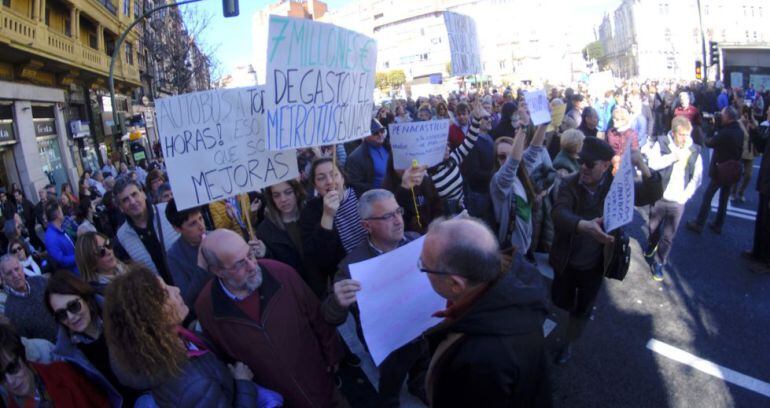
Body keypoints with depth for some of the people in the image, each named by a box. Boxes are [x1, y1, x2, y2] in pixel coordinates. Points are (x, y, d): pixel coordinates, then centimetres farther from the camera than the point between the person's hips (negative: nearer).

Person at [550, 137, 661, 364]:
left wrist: (642, 167, -39)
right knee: (560, 301, 21)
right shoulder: (570, 184, -18)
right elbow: (558, 214, -35)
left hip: (594, 266, 0)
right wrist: (585, 226, -56)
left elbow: (653, 195, -21)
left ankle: (569, 344, 43)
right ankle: (582, 309, 56)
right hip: (566, 262, 0)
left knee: (581, 310, 16)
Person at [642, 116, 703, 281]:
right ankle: (651, 248, 47)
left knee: (668, 235, 4)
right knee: (654, 228, 19)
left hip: (678, 201, 0)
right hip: (659, 196, 0)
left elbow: (697, 177, 2)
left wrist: (686, 195, -7)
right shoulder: (661, 143, -6)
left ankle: (658, 263, 19)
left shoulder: (694, 150, -2)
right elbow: (653, 163, -20)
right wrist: (675, 156, -24)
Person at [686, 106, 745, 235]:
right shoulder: (739, 131, 4)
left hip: (720, 170, -8)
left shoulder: (725, 132, -24)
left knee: (707, 197, 1)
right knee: (724, 199, 14)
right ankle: (718, 225, 22)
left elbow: (709, 143, -14)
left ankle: (698, 224, 6)